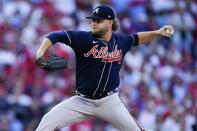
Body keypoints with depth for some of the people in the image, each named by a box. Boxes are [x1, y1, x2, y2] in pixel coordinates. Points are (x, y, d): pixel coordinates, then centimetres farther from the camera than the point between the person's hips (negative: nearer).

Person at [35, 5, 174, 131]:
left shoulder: (121, 41, 4)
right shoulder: (84, 38, -7)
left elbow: (136, 39, 26)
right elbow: (56, 36, -10)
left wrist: (157, 33, 19)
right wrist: (41, 53, -25)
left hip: (110, 102, 1)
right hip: (82, 101, -1)